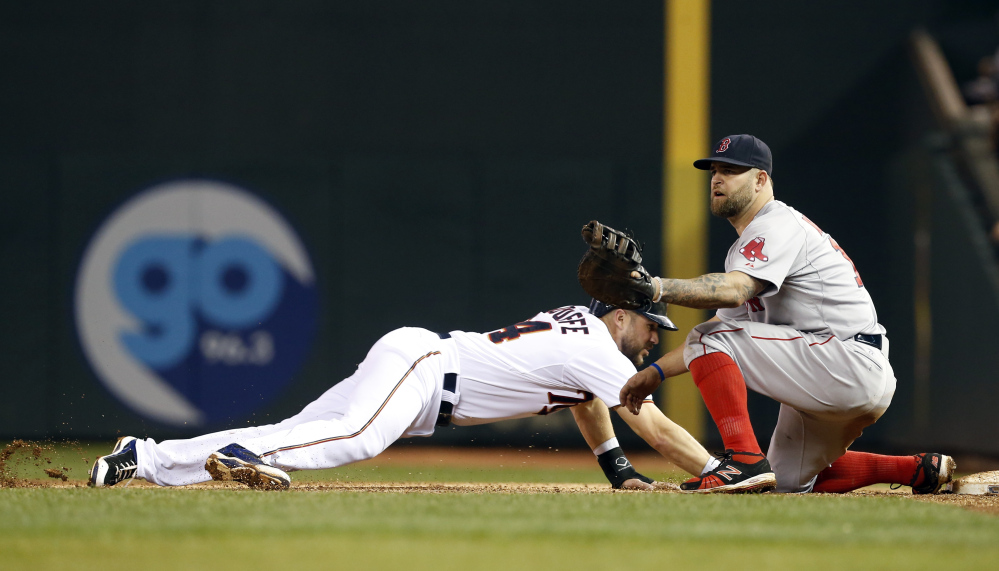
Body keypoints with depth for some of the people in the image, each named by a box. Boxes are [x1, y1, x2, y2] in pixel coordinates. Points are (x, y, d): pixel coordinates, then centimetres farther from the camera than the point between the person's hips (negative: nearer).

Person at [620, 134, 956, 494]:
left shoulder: (776, 226, -10)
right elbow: (728, 319, 24)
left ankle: (745, 459, -23)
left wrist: (658, 288, -41)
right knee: (790, 479, 22)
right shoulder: (753, 240, 23)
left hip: (851, 363, -11)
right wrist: (655, 373, 16)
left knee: (708, 340, -15)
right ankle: (920, 470, 20)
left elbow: (733, 290, -30)